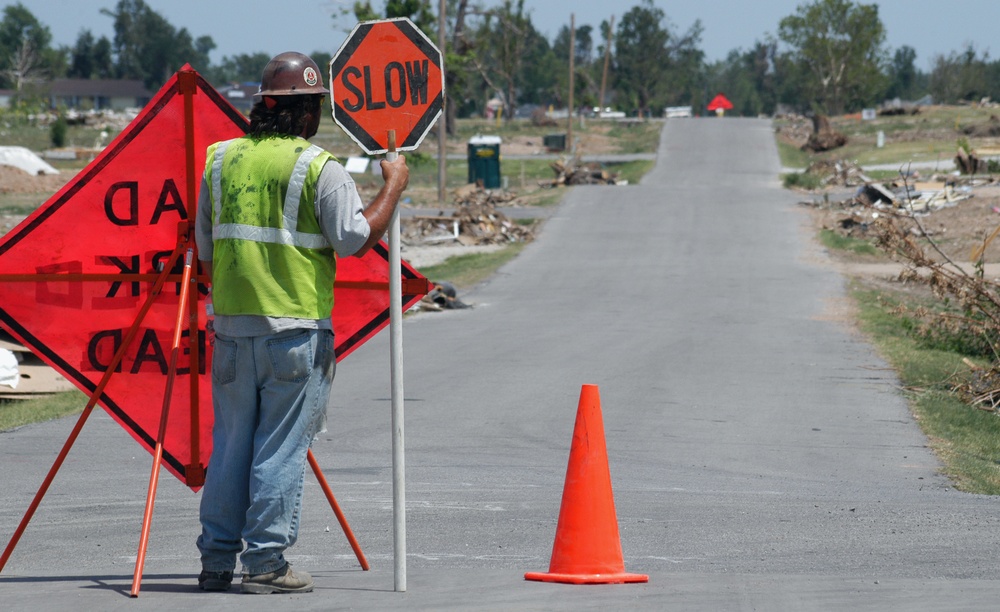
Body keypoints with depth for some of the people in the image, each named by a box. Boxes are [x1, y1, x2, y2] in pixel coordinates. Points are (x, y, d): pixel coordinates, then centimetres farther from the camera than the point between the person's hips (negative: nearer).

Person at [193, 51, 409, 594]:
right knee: (280, 446, -1)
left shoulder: (221, 159, 9)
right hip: (295, 328, -5)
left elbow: (206, 249, 15)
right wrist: (393, 187, 2)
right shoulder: (318, 167, -8)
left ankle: (216, 559, 12)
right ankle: (265, 562, -1)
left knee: (230, 442, 11)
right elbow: (355, 238, -10)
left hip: (231, 322, 5)